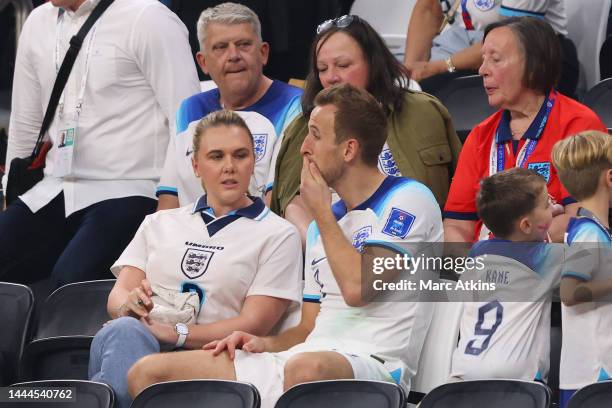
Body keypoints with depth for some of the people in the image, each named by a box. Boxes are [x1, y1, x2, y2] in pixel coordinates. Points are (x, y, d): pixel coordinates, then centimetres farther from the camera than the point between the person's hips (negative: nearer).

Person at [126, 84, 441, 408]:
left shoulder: (409, 200, 0)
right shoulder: (324, 224, 26)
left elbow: (358, 287, -14)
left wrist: (321, 211, 0)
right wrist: (265, 344, 5)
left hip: (373, 363, -8)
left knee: (305, 369, -46)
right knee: (147, 372, -4)